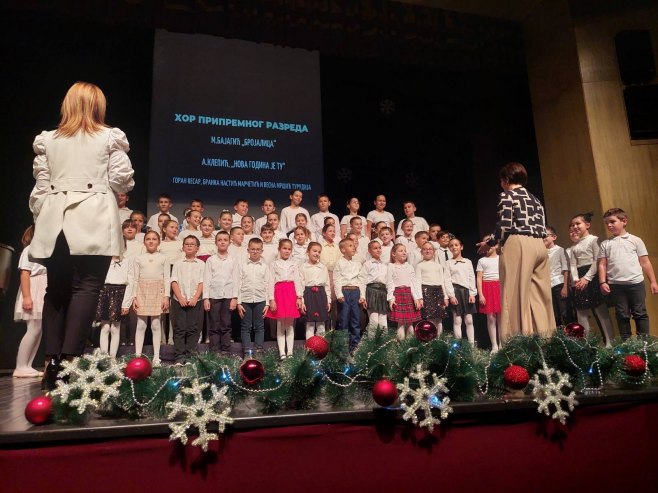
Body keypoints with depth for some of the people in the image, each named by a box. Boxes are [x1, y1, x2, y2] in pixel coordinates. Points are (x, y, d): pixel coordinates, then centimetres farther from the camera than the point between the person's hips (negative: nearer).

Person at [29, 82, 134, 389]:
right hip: (94, 222, -3)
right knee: (86, 288, -5)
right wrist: (117, 187, 22)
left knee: (56, 289, 9)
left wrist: (41, 220, 16)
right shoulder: (110, 138, 4)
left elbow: (40, 186, 9)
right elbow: (121, 181, 0)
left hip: (55, 223, 4)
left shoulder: (48, 140, 12)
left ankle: (53, 361, 9)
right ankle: (70, 359, -13)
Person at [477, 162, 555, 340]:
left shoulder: (507, 196, 1)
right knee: (539, 296, 7)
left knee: (516, 295, -8)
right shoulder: (535, 200, 22)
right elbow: (542, 229, 15)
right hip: (539, 245, 8)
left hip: (519, 244, -7)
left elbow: (505, 227, -9)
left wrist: (489, 243, 7)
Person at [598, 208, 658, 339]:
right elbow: (602, 264, 7)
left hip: (636, 283, -1)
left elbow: (645, 262, 6)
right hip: (615, 285, 1)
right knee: (622, 315, 6)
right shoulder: (605, 244, 10)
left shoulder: (635, 240, 7)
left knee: (640, 313, 3)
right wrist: (602, 282, -4)